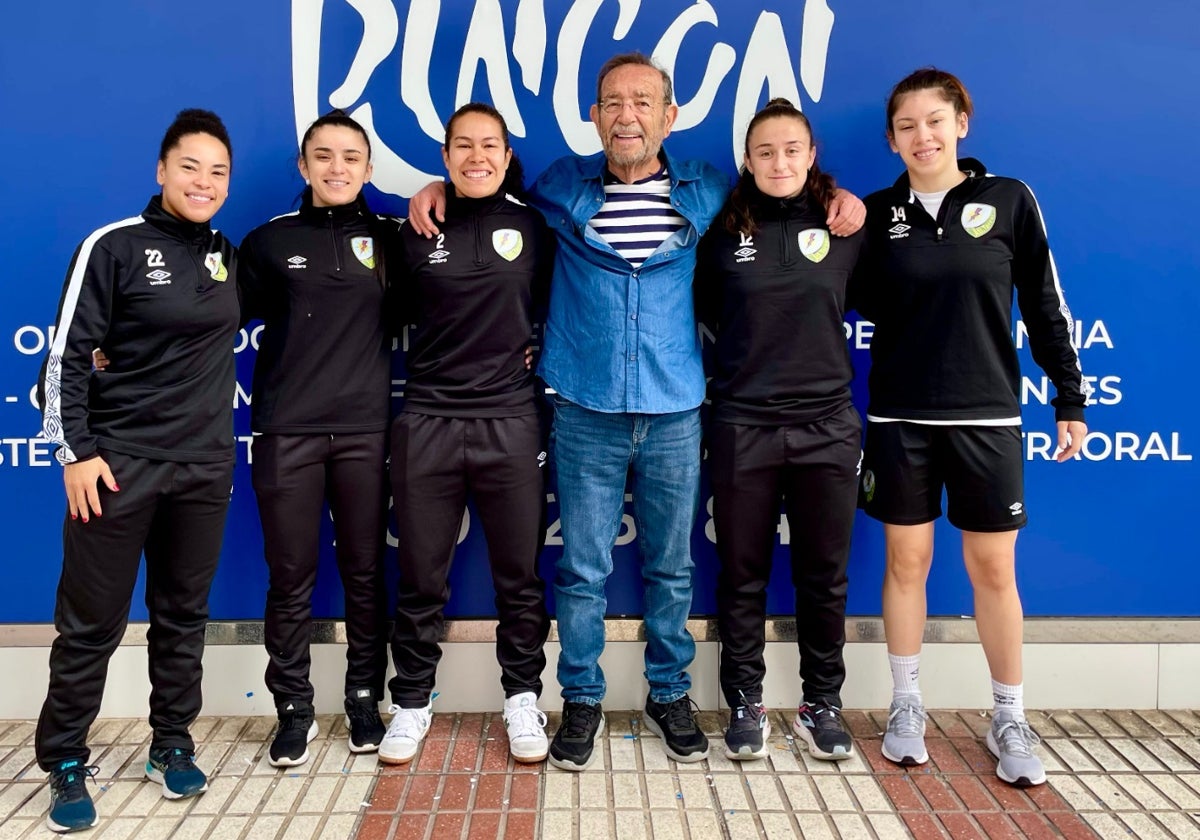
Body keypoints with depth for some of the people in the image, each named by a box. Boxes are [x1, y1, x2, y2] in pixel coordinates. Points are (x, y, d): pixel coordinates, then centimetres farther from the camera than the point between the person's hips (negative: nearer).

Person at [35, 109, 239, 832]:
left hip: (205, 467, 5)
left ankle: (172, 745, 27)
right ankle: (66, 764, 19)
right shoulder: (115, 246, -7)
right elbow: (68, 355, -8)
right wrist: (76, 451, -12)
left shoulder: (228, 256, 8)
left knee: (184, 615, 12)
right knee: (92, 622, 4)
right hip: (119, 465, -4)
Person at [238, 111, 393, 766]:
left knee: (365, 572, 7)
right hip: (286, 433, 0)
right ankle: (294, 709, 19)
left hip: (364, 429, 0)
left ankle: (365, 700, 23)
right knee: (290, 577, 4)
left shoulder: (388, 239, 7)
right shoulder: (269, 242, 7)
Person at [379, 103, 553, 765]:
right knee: (420, 579, 8)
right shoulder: (418, 231, 5)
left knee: (519, 576, 7)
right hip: (427, 423, 1)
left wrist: (527, 351, 2)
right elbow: (397, 314, 16)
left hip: (510, 423, 0)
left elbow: (551, 311, 12)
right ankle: (412, 702, 25)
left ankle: (522, 699, 25)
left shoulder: (533, 227, 4)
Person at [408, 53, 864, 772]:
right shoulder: (563, 186, 4)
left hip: (675, 414, 1)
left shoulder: (707, 189, 5)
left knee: (671, 567, 11)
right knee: (583, 569, 5)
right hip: (586, 414, -1)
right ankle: (582, 701, 22)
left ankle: (669, 695, 28)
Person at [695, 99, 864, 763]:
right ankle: (745, 704, 21)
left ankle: (822, 704, 24)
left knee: (824, 574, 9)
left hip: (827, 424, 1)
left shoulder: (845, 229, 3)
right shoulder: (723, 233, 1)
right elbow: (704, 310, 12)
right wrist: (747, 354, 7)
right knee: (743, 573, 7)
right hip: (743, 425, 0)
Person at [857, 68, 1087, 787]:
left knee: (994, 568, 5)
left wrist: (1070, 401, 2)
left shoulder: (1009, 201, -1)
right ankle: (907, 706, 23)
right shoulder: (878, 213, 3)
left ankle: (1010, 719, 20)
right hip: (900, 417, 1)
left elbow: (1045, 306, 2)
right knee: (907, 561, 8)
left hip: (987, 416, -1)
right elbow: (867, 303, 9)